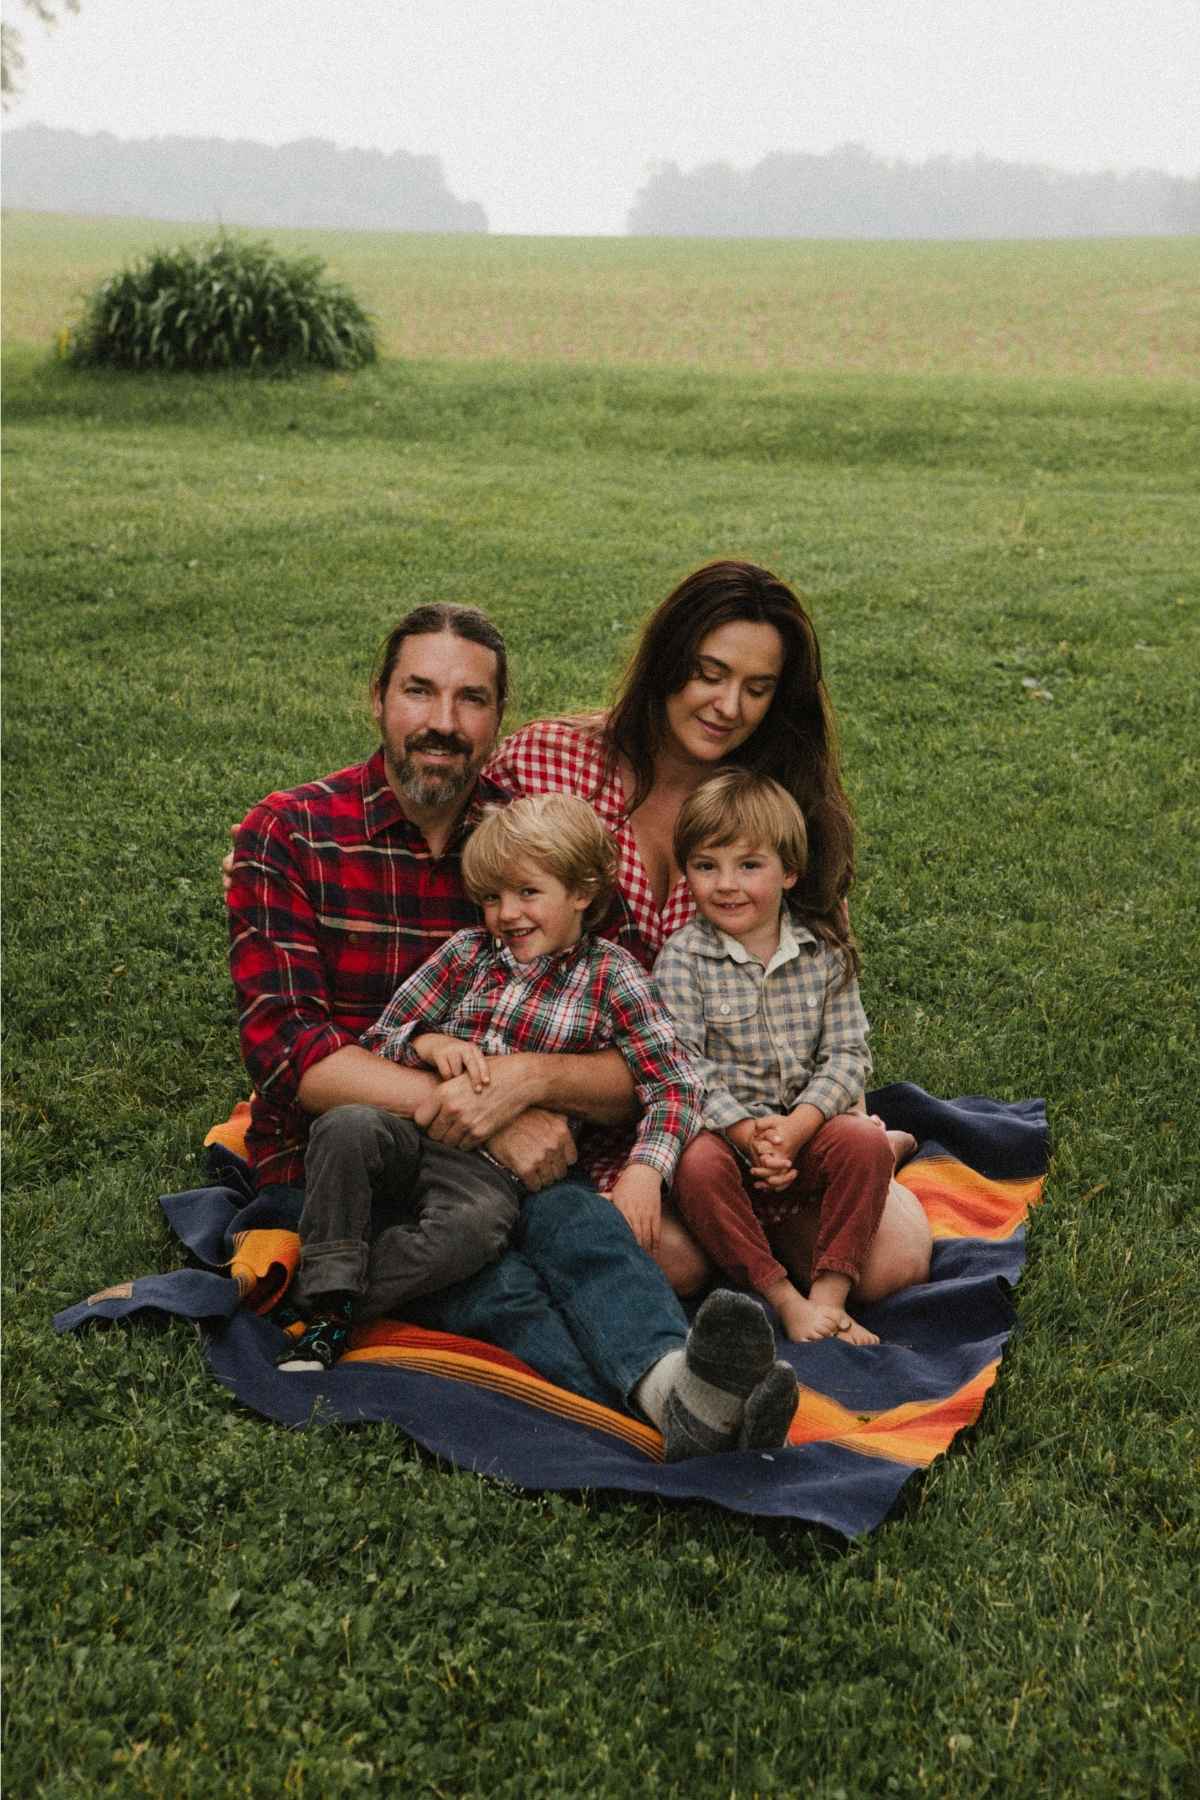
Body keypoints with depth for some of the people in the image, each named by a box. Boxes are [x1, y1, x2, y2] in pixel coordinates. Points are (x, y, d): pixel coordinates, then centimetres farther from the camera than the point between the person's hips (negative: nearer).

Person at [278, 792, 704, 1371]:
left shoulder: (611, 977, 3)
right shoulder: (468, 953, 11)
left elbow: (675, 1084, 0)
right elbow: (376, 1040, 14)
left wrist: (645, 1167, -17)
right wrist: (428, 1043, -9)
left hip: (496, 1170, -3)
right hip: (417, 1134, 3)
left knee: (473, 1227, -36)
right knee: (346, 1125, -30)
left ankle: (322, 1313, -22)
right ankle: (328, 1291, -23)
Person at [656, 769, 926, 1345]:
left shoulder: (824, 953, 0)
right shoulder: (682, 958, -7)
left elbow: (847, 1055, -4)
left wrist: (796, 1127, -20)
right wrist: (747, 1131, -24)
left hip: (805, 1125, 2)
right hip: (720, 1128, -2)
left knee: (866, 1143, -24)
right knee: (698, 1165, -32)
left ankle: (829, 1295, -17)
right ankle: (782, 1298, -22)